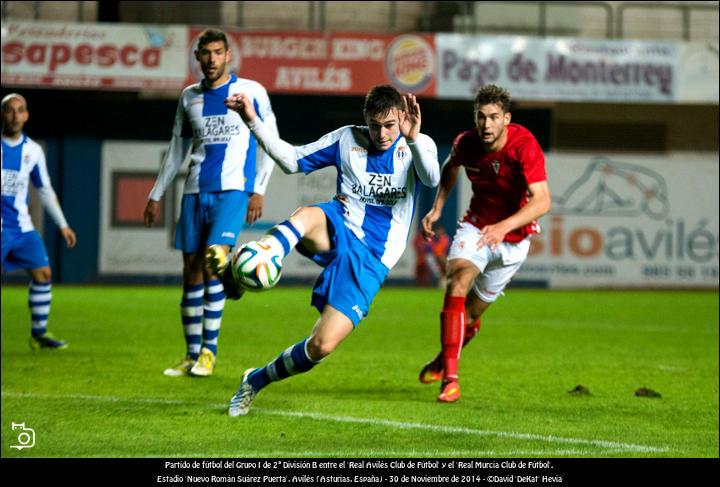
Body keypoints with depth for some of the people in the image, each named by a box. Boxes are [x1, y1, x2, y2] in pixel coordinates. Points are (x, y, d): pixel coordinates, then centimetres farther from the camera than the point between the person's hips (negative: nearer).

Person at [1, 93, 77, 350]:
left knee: (43, 273, 0)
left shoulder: (33, 151, 8)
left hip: (22, 227, 5)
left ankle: (39, 333, 12)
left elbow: (45, 190, 18)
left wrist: (62, 225, 17)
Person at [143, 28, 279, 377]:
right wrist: (156, 195, 19)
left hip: (232, 190, -4)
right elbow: (177, 150, 21)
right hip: (195, 192, 5)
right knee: (192, 270, 2)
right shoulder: (189, 97, 13)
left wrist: (259, 191, -5)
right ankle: (192, 354, 9)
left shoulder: (250, 92, 1)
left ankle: (209, 349, -13)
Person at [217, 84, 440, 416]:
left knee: (322, 346, -12)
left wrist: (413, 138, -39)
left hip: (370, 261, -1)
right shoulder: (347, 139, 7)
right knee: (306, 215, -39)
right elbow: (293, 161, 14)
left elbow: (432, 180, -21)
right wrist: (253, 122, 4)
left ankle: (257, 381, 13)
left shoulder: (418, 146, 1)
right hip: (338, 234, 1)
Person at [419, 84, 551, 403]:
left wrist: (504, 226, -51)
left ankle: (444, 360, 39)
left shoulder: (524, 145, -28)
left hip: (514, 236, -1)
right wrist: (437, 207, 3)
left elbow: (542, 201, -37)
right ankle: (449, 376, -29)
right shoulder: (466, 143, -14)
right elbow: (451, 167, 13)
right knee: (457, 283, -26)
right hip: (477, 225, 2)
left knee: (473, 311, 8)